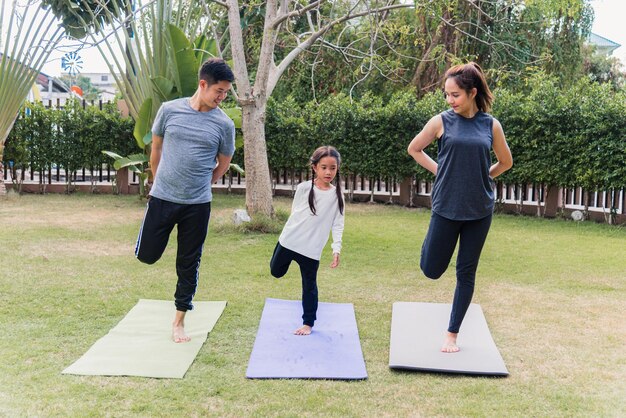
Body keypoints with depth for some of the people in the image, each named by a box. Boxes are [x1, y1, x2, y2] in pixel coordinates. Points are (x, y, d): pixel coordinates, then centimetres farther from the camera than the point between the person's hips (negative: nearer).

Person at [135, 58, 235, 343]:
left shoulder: (224, 124, -5)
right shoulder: (170, 110, -3)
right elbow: (156, 149, 10)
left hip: (198, 205, 0)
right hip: (162, 198, 1)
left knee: (189, 265, 7)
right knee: (146, 255, 6)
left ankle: (179, 321, 22)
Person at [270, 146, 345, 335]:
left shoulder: (336, 195, -5)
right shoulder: (304, 188, -6)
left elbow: (337, 225, -2)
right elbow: (294, 213, 5)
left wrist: (336, 249, -9)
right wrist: (291, 233, 9)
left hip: (311, 248, -1)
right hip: (289, 240, 1)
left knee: (309, 286, 6)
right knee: (276, 272, 18)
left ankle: (308, 323, 20)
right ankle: (290, 258, 49)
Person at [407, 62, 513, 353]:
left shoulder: (491, 125, 0)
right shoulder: (441, 122, -4)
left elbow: (506, 162, 14)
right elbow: (414, 149, 9)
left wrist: (480, 178, 6)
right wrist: (441, 171, 1)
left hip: (479, 210, 1)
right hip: (446, 207, -1)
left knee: (466, 273, 7)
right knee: (431, 270, 6)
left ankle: (452, 334, 21)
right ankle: (432, 240, 40)